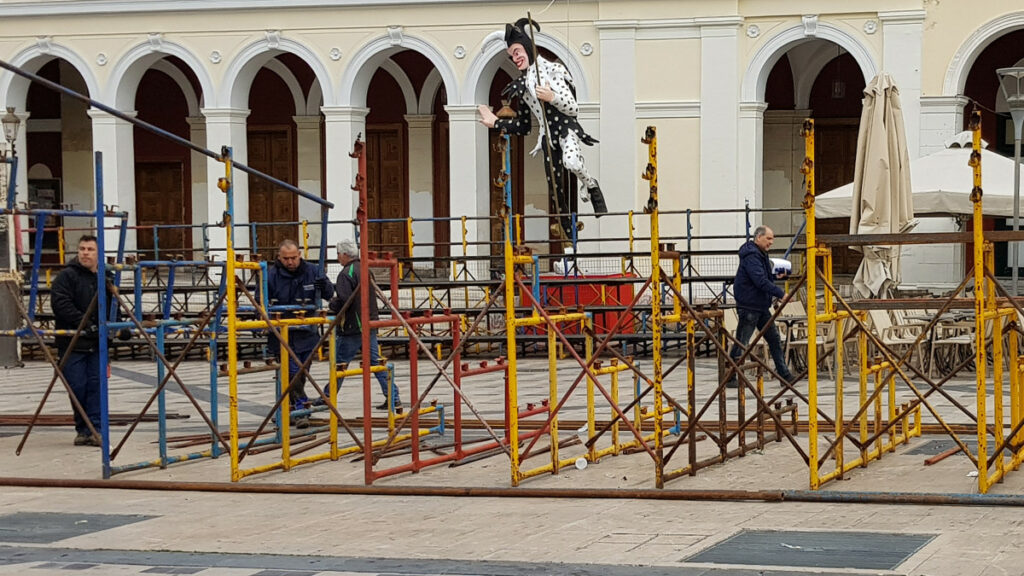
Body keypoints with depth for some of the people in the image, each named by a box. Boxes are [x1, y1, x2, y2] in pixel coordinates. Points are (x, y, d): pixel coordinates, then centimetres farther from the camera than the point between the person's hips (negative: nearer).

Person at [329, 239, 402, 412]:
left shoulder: (346, 274, -14)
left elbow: (343, 300, -24)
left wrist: (332, 305, -2)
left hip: (353, 327, -8)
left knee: (339, 363, 3)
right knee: (376, 362, 7)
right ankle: (394, 399, 2)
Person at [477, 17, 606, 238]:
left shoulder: (553, 70, -2)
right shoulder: (522, 85, 15)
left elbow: (573, 108, -7)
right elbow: (522, 127, 23)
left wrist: (552, 97, -20)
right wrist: (496, 123, 22)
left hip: (567, 129, -6)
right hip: (548, 136, 6)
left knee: (572, 162, -40)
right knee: (558, 197, 0)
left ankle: (592, 188, -9)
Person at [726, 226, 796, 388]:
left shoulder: (761, 254, 14)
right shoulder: (750, 256, -18)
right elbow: (760, 281, -27)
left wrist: (775, 275, 4)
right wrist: (781, 294, -26)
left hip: (762, 306, 10)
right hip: (748, 306, -10)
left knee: (774, 340, 9)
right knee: (741, 343, -2)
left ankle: (785, 375, 13)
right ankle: (729, 378, 5)